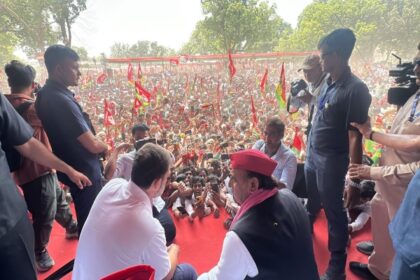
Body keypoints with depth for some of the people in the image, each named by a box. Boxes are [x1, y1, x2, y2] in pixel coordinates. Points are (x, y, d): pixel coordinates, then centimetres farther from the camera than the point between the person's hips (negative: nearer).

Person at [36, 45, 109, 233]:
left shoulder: (45, 94, 2)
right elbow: (93, 145, -27)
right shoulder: (62, 100, -28)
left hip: (72, 168, 10)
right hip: (84, 171, -10)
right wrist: (106, 147, -4)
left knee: (84, 216, 27)